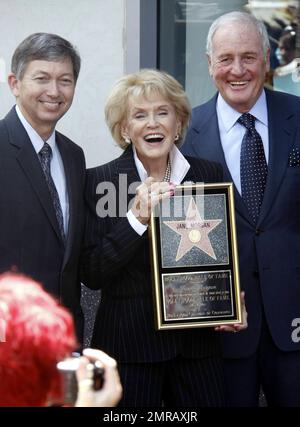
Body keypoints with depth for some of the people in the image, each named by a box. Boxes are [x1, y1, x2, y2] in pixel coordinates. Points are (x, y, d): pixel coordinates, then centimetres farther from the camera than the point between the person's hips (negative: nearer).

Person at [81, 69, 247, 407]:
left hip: (197, 341, 3)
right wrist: (137, 218, -20)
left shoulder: (209, 174, 3)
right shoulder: (99, 180, -5)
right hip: (128, 343, -2)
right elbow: (90, 275, -10)